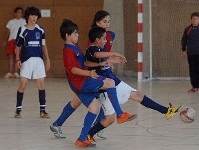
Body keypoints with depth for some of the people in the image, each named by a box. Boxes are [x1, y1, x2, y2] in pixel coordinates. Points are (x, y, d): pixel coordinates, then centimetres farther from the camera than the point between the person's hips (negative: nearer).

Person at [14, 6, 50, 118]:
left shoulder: (40, 30, 8)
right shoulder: (22, 30, 1)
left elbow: (44, 46, 14)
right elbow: (18, 46, 5)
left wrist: (47, 60, 11)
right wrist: (18, 60, -4)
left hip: (38, 60, 2)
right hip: (26, 60, -2)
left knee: (41, 83, -1)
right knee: (23, 83, -7)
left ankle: (43, 110, 5)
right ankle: (18, 109, 3)